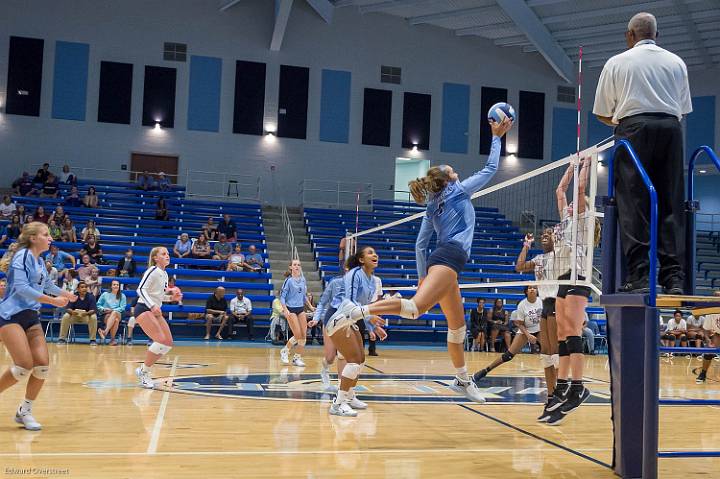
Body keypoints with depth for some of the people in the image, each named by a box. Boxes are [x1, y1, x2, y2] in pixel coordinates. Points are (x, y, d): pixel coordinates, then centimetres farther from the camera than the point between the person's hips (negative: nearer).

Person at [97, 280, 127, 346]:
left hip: (118, 315, 0)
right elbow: (98, 305, 15)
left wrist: (112, 310, -11)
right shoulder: (105, 294, 17)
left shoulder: (122, 296, 16)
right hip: (105, 315, 0)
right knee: (115, 320, -38)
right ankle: (112, 339, -45)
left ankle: (105, 331, -55)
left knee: (114, 313, -40)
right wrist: (104, 309, -6)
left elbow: (122, 308, 4)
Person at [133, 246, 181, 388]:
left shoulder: (164, 274, 15)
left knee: (168, 343, 3)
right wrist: (153, 306, -29)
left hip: (156, 311, 9)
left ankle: (144, 370, 14)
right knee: (161, 341, -21)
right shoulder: (153, 271, -10)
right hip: (143, 309, -9)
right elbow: (141, 289, -19)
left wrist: (172, 298, 8)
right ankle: (143, 371, -5)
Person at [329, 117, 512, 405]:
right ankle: (357, 311, -34)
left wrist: (422, 278, 21)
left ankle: (462, 379, 21)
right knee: (414, 308, -26)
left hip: (440, 261, 9)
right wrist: (496, 137, 19)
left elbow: (420, 245, 18)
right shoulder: (458, 190, 6)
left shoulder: (432, 207, 22)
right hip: (449, 259, -9)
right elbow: (490, 168, 10)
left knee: (458, 325, 14)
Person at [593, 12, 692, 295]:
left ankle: (638, 277, -12)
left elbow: (602, 113, 10)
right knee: (671, 205, 2)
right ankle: (674, 277, -2)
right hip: (671, 127, 3)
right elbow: (684, 109, 19)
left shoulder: (617, 63, 8)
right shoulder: (677, 62, 17)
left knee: (634, 206, -5)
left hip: (634, 127, -3)